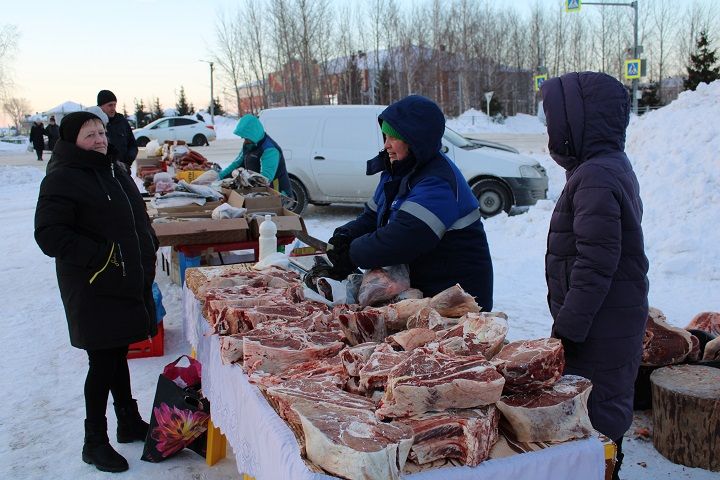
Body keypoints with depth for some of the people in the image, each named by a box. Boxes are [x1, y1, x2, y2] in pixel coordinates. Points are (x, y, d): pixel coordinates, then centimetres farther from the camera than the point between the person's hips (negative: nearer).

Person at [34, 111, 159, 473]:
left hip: (129, 283, 8)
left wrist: (147, 252, 12)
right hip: (94, 290, -8)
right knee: (102, 363, 0)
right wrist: (101, 256, -24)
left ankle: (130, 423, 34)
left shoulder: (113, 170, 12)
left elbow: (137, 218, 24)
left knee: (118, 355, 20)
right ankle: (94, 442, 16)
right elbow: (49, 235, -21)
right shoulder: (62, 179, -14)